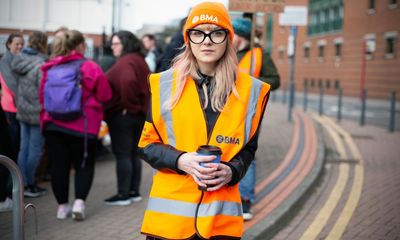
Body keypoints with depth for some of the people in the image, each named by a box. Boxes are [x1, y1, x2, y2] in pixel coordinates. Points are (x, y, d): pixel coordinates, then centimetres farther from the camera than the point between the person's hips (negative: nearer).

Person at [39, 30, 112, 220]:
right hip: (82, 124, -3)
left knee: (58, 165, 9)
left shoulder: (49, 68, 4)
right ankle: (79, 201, -2)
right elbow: (105, 95, -5)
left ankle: (62, 206, 14)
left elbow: (42, 96, 12)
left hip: (52, 124, 3)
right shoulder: (89, 67, -9)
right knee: (84, 164, 10)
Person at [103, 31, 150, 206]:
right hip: (139, 114, 10)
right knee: (133, 153, 15)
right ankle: (134, 191, 21)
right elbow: (146, 85, 18)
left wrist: (127, 105, -24)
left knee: (122, 154, -4)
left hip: (122, 115, -10)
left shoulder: (126, 62, -16)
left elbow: (128, 81, -35)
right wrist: (138, 105, 14)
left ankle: (123, 195, 1)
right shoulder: (139, 60, 15)